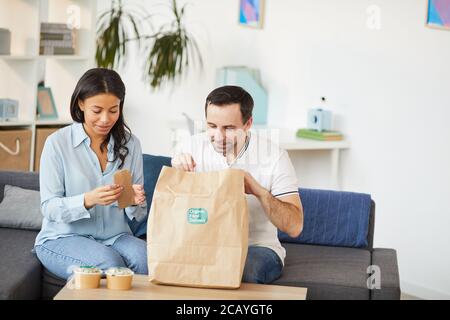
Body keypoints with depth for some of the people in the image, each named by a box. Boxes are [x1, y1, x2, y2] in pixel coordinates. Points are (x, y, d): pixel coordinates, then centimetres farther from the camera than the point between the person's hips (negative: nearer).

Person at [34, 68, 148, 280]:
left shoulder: (130, 143, 5)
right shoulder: (57, 143, -5)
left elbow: (137, 215, 6)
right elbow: (49, 208, -9)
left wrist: (135, 202, -18)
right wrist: (88, 200, -27)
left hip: (115, 236, 3)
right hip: (63, 238, -3)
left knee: (146, 259, -28)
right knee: (110, 264, -32)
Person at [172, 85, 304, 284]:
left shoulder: (274, 156, -11)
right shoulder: (189, 148, -4)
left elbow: (294, 227, -14)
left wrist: (260, 191, -30)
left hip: (257, 247, -2)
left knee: (244, 273, -36)